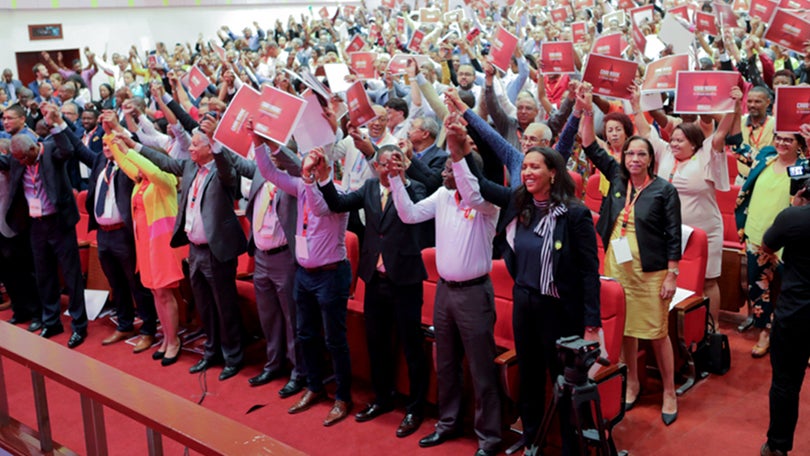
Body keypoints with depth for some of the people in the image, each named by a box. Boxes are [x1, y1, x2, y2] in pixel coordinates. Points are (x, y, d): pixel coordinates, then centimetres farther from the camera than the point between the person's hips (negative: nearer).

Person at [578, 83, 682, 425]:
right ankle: (632, 383, 30)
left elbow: (674, 236, -6)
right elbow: (591, 149, 4)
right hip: (616, 266, 4)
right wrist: (587, 112, -9)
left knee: (657, 332, 1)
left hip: (650, 271, -4)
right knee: (624, 328, 13)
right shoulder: (618, 179, 5)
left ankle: (669, 393, 16)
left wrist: (671, 275, -10)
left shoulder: (664, 190, -7)